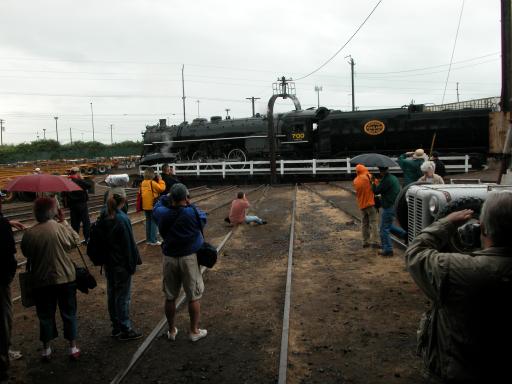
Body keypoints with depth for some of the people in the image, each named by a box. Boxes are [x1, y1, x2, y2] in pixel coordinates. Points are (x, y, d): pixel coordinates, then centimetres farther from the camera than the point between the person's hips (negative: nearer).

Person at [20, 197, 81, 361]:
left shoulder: (29, 234, -12)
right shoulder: (61, 228, -16)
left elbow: (26, 253, 3)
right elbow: (75, 240, 2)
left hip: (41, 281, 1)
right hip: (65, 279, -1)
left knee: (45, 316, 16)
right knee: (69, 314, 14)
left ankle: (46, 349, 28)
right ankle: (73, 348, 21)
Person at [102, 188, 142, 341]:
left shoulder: (104, 216, 1)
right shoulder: (123, 219, -22)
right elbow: (129, 244, -18)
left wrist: (104, 259, 17)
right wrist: (132, 264, -10)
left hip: (108, 263, 8)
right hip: (121, 265, -7)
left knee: (112, 294, 17)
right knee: (123, 296, 3)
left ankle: (116, 327, 29)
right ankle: (125, 329, 13)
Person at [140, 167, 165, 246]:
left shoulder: (142, 183, 6)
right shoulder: (152, 182, -16)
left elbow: (140, 193, 13)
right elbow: (161, 188, -19)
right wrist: (160, 180, -8)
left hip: (145, 206, 7)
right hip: (153, 206, -7)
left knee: (148, 222, 15)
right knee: (154, 222, 1)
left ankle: (148, 240, 21)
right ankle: (153, 240, 4)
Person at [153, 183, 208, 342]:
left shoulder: (162, 213, -9)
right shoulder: (193, 213, -18)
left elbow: (157, 205, 14)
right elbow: (203, 218, 3)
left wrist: (168, 198, 7)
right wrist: (190, 205, 4)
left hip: (169, 258, 3)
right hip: (189, 258, -3)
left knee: (170, 297, 15)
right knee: (194, 297, 11)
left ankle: (171, 331, 29)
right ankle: (194, 331, 21)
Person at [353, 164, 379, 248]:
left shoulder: (355, 181, 8)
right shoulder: (368, 177, -8)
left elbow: (357, 192, 11)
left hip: (361, 204, 6)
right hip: (370, 203, -6)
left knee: (364, 223, 13)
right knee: (373, 223, -4)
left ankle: (365, 242, 15)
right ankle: (374, 241, -8)